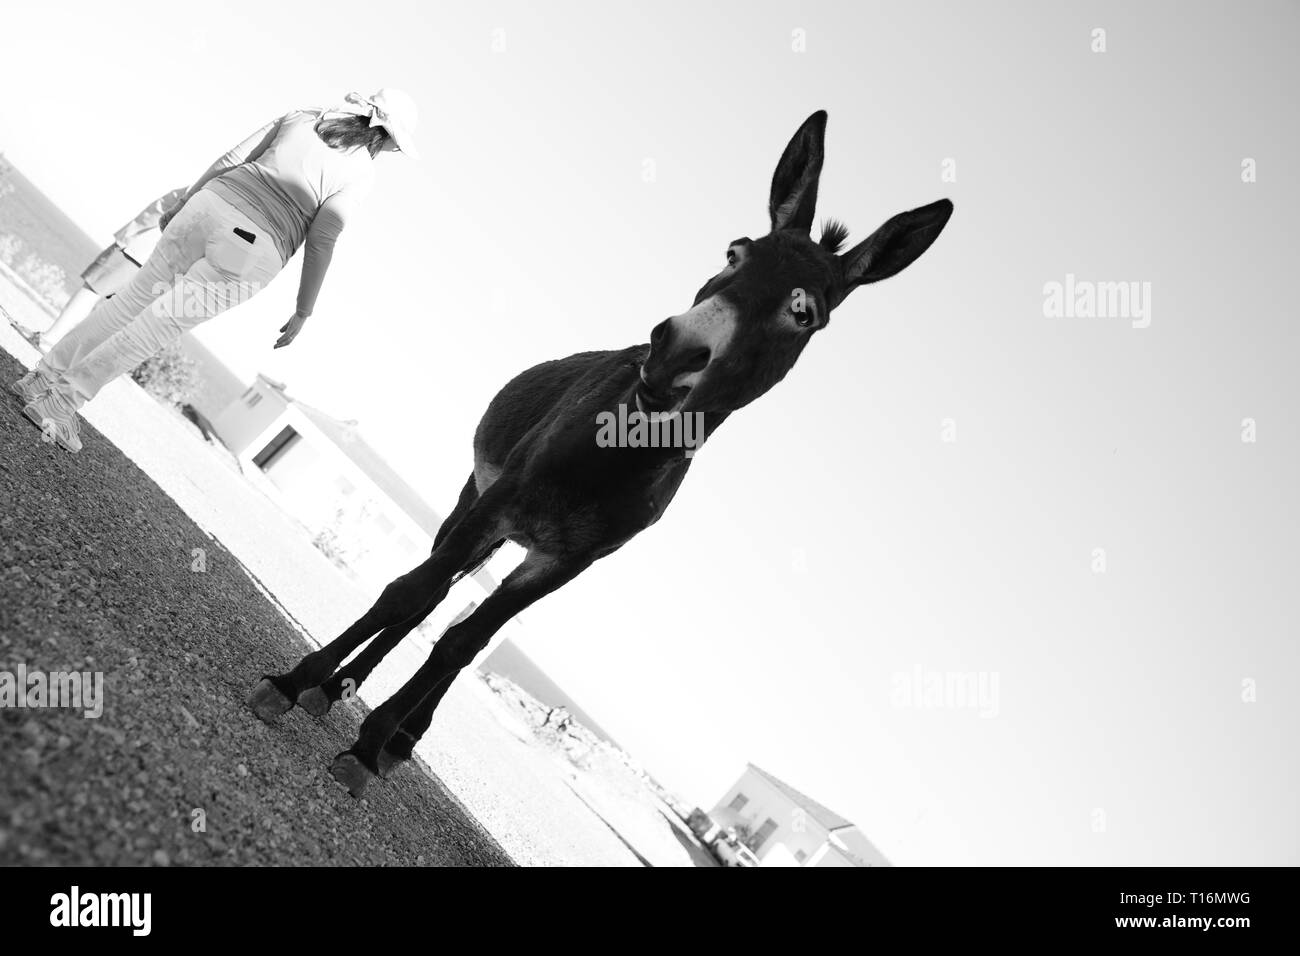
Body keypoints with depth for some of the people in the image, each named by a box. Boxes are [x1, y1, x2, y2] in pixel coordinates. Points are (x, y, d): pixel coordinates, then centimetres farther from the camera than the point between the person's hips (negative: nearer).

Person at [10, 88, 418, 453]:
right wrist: (304, 311, 0)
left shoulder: (300, 118, 15)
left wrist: (181, 203, 22)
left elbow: (230, 160, 13)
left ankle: (40, 379, 20)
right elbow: (319, 242, -5)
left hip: (211, 206, 5)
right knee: (158, 324, 4)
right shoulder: (359, 171, 2)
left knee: (133, 299, 16)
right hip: (252, 251, -4)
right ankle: (60, 403, 5)